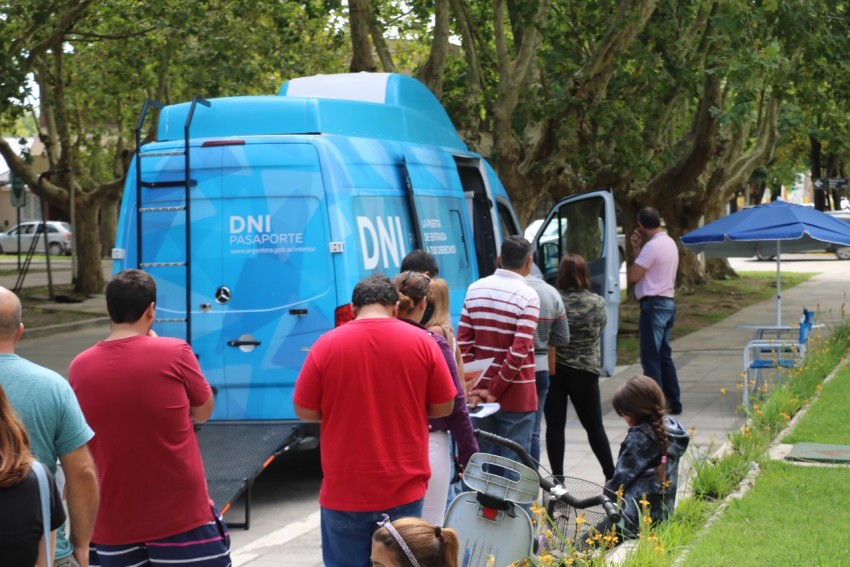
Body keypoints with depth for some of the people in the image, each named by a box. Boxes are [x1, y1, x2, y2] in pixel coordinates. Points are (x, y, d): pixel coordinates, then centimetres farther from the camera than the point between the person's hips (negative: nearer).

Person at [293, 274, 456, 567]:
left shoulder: (326, 345, -7)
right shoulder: (422, 342, -4)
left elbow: (305, 411, -1)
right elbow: (444, 407, 3)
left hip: (345, 490, -1)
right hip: (404, 488, 1)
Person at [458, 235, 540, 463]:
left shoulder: (475, 289, 4)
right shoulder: (527, 296, -12)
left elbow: (462, 343, 2)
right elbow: (519, 351, -18)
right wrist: (495, 390, -12)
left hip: (480, 393, 5)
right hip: (516, 397, -5)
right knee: (513, 461, 0)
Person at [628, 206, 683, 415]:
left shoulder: (652, 246, -16)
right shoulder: (670, 243, 15)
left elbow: (633, 276, -15)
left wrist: (636, 249, -2)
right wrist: (637, 248, 8)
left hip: (654, 305, -10)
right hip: (668, 303, 10)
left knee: (651, 358, -7)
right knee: (664, 356, 16)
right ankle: (673, 403, 20)